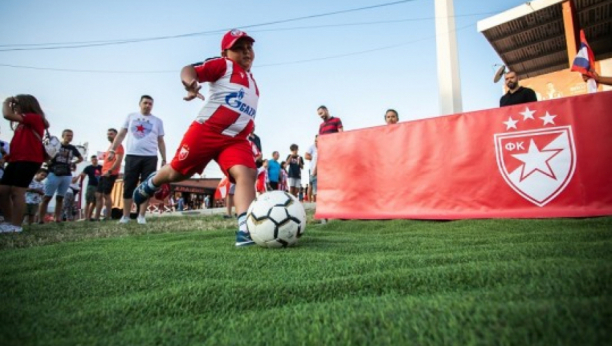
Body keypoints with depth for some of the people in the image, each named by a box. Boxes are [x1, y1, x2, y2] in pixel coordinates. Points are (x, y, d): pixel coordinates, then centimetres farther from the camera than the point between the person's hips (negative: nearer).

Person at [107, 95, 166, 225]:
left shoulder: (157, 121, 12)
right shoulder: (131, 117, 13)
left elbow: (160, 141, 13)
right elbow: (121, 135, 13)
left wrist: (164, 159, 7)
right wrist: (112, 150, 4)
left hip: (150, 157, 0)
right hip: (132, 156, 1)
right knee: (128, 186, 1)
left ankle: (141, 216, 7)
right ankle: (125, 216, 9)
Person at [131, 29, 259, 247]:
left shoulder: (251, 81, 22)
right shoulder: (223, 65, -1)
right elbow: (189, 70, -17)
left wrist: (246, 128, 27)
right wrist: (191, 83, -37)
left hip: (235, 139, 5)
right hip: (205, 131, -4)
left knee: (246, 173, -22)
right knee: (178, 172, 10)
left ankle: (245, 230, -32)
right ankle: (151, 184, 46)